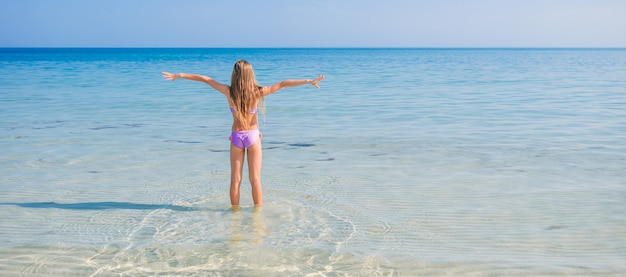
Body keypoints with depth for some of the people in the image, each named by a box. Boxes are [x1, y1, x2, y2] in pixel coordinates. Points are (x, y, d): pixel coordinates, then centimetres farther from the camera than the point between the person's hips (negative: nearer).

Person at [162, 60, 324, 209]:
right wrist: (309, 82, -11)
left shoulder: (229, 92, -11)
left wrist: (179, 75, 3)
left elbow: (204, 79, -5)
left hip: (236, 137, 1)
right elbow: (283, 84, -14)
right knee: (255, 179, 7)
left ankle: (235, 211, 16)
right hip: (253, 136, -1)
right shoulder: (258, 92, -13)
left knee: (235, 179, 9)